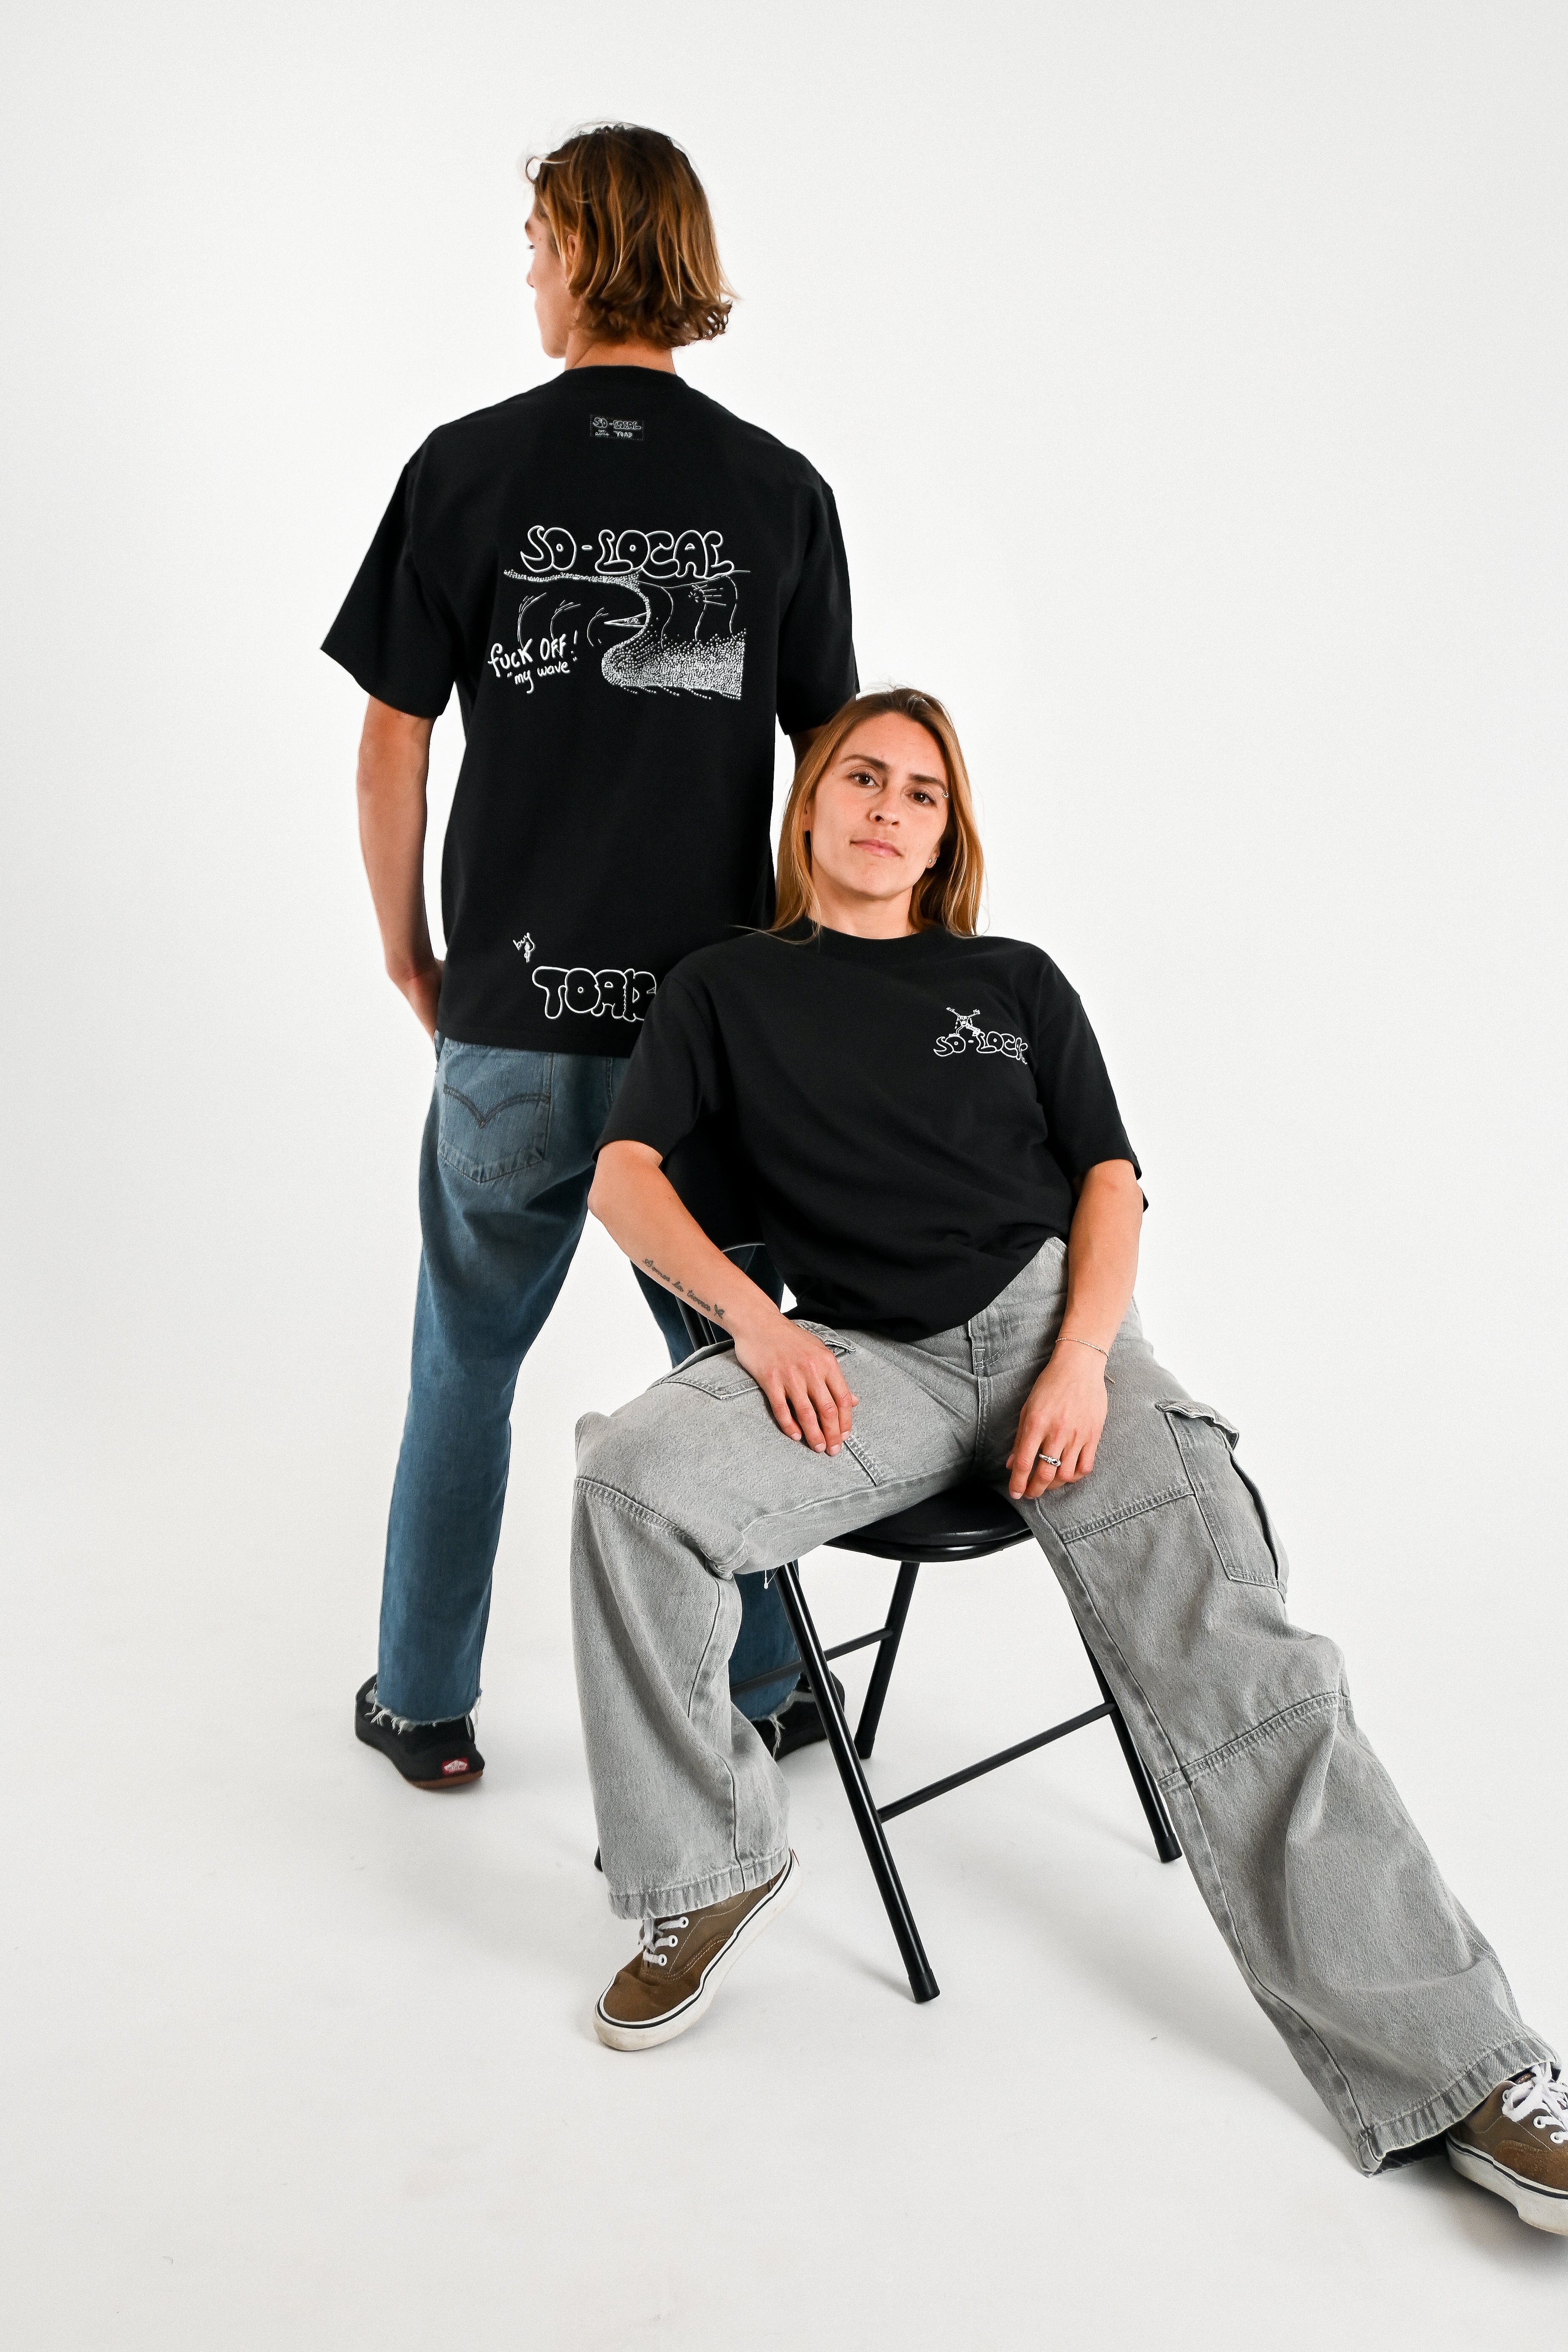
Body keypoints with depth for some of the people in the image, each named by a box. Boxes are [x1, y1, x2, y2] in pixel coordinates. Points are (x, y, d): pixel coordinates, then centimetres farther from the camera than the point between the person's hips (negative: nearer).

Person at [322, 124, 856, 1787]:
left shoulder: (466, 467, -4)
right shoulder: (783, 493, 0)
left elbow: (392, 746, -3)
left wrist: (409, 953, 10)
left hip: (514, 1010, -1)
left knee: (467, 1358, 15)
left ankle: (424, 1707, 27)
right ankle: (765, 1687, 28)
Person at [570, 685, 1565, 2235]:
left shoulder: (1016, 982, 20)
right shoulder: (727, 989, 17)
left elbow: (1108, 1177, 12)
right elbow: (622, 1176, 6)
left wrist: (1083, 1358, -8)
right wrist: (755, 1321, -13)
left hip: (1049, 1316, 1)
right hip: (863, 1358, 0)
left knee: (1232, 1663, -19)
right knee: (631, 1482, -29)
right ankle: (711, 1869, -10)